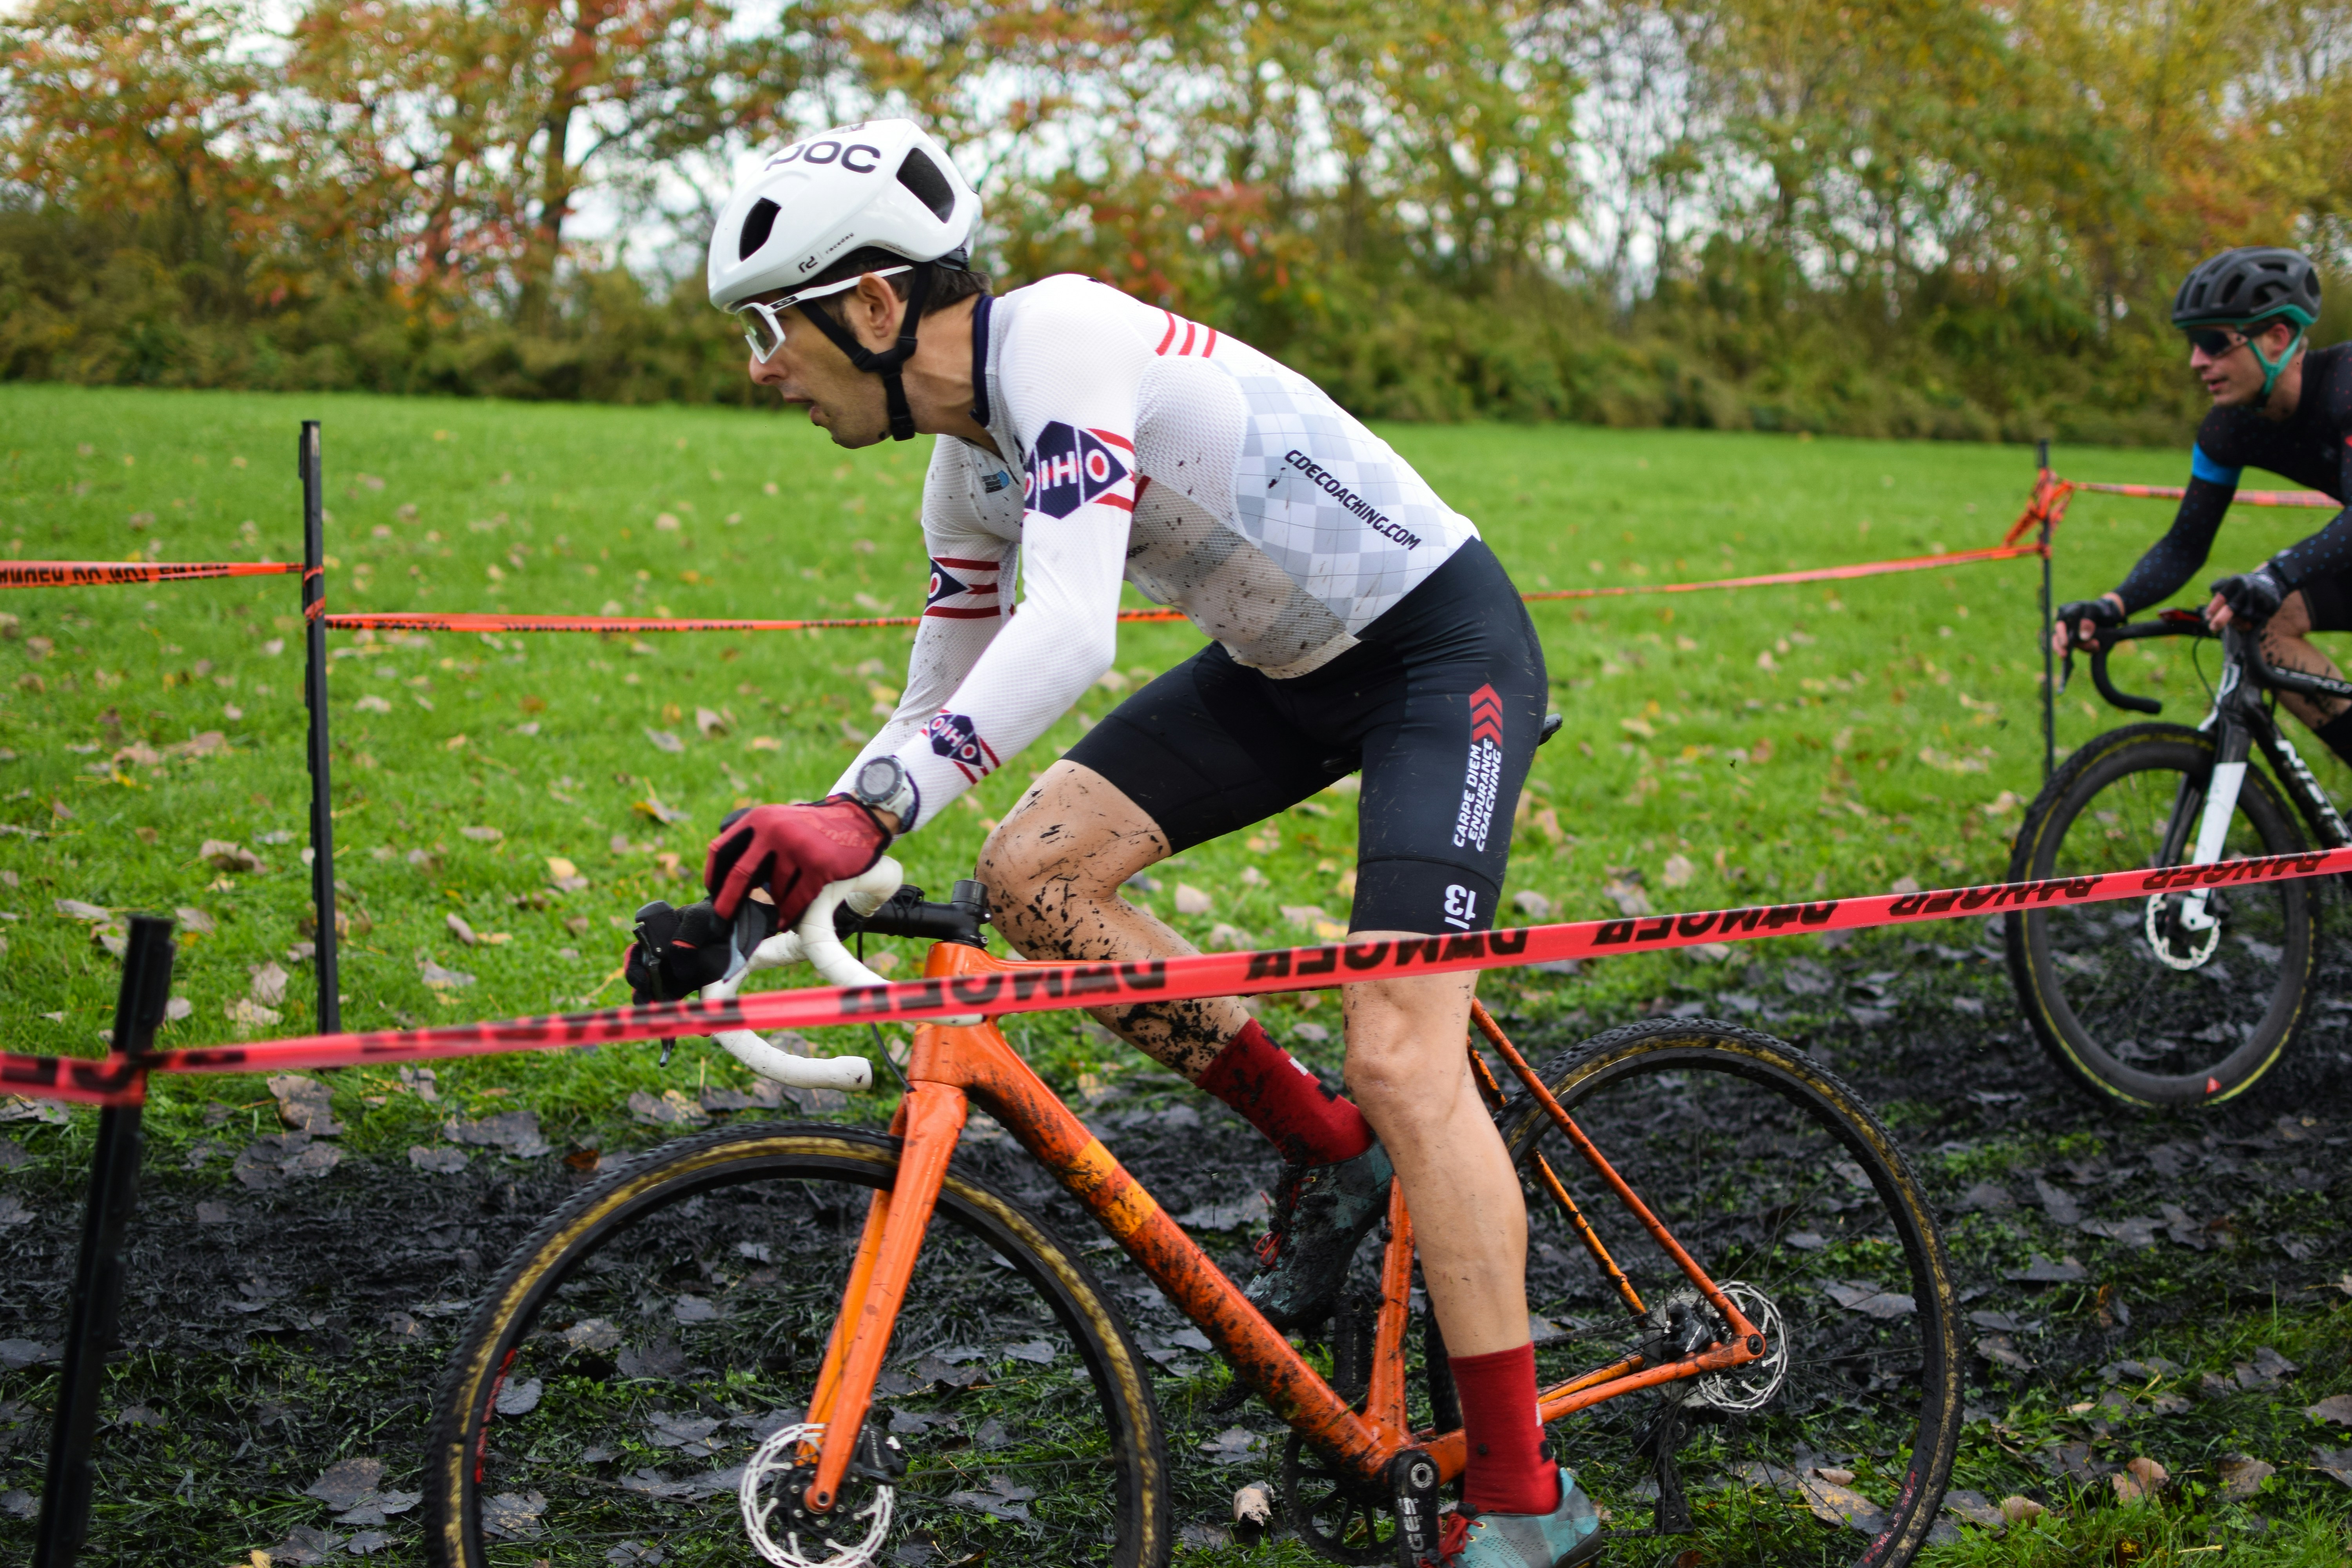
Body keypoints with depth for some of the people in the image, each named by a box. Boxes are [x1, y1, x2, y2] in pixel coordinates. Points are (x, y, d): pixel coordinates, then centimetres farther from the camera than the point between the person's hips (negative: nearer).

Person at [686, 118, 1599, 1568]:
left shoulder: (1064, 338, -26)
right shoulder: (972, 468, 3)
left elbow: (1070, 636, -40)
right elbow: (941, 705, 13)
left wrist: (867, 813, -48)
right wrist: (793, 855, 2)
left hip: (1445, 644, -9)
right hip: (1288, 667, 9)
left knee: (1403, 1057, -18)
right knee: (1033, 874, -7)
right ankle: (1326, 1149, 9)